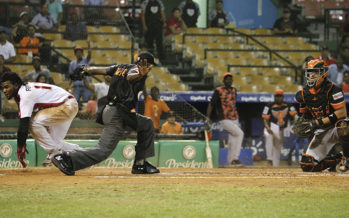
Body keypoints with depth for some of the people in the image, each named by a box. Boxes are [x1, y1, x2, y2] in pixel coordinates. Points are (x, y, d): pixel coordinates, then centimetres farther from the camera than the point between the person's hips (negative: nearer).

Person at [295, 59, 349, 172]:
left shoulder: (332, 89, -16)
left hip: (335, 126, -5)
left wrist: (318, 122, -27)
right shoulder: (304, 93, 3)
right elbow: (305, 114, 18)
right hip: (320, 132, 6)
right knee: (307, 165, -9)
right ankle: (337, 159, 14)